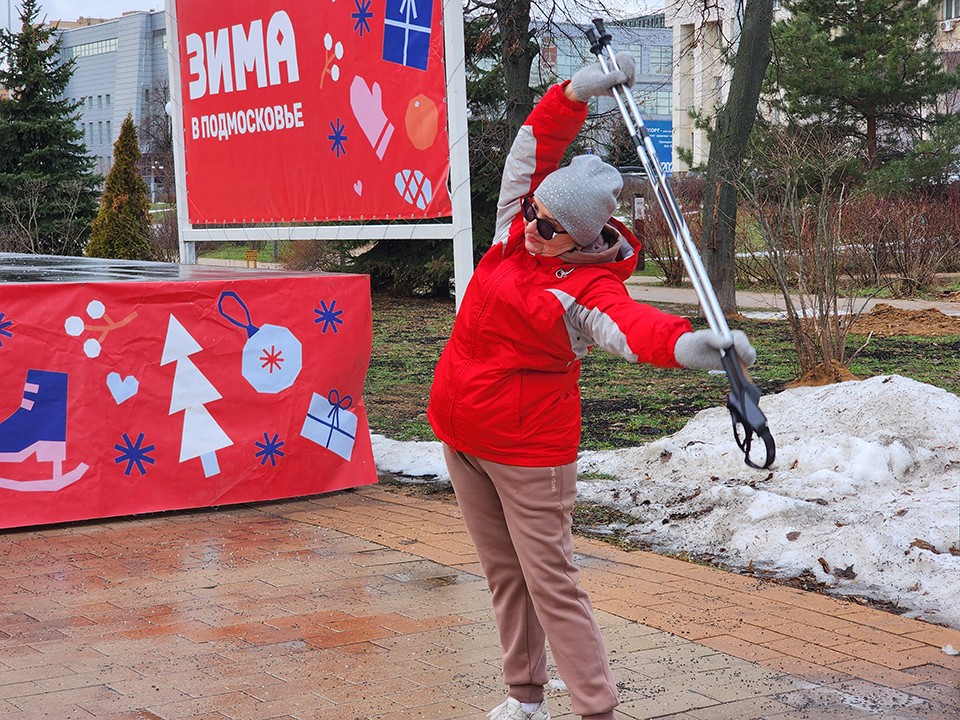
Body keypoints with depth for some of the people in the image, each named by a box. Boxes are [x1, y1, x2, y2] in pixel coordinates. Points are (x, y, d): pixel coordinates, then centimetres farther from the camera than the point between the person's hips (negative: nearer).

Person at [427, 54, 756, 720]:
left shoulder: (587, 286, -20)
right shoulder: (518, 230, -1)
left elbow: (626, 323, -40)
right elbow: (533, 148, 3)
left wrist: (682, 343, -60)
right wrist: (576, 93, -11)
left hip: (527, 450, -7)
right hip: (460, 434, 7)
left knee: (551, 584, -5)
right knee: (504, 575, 17)